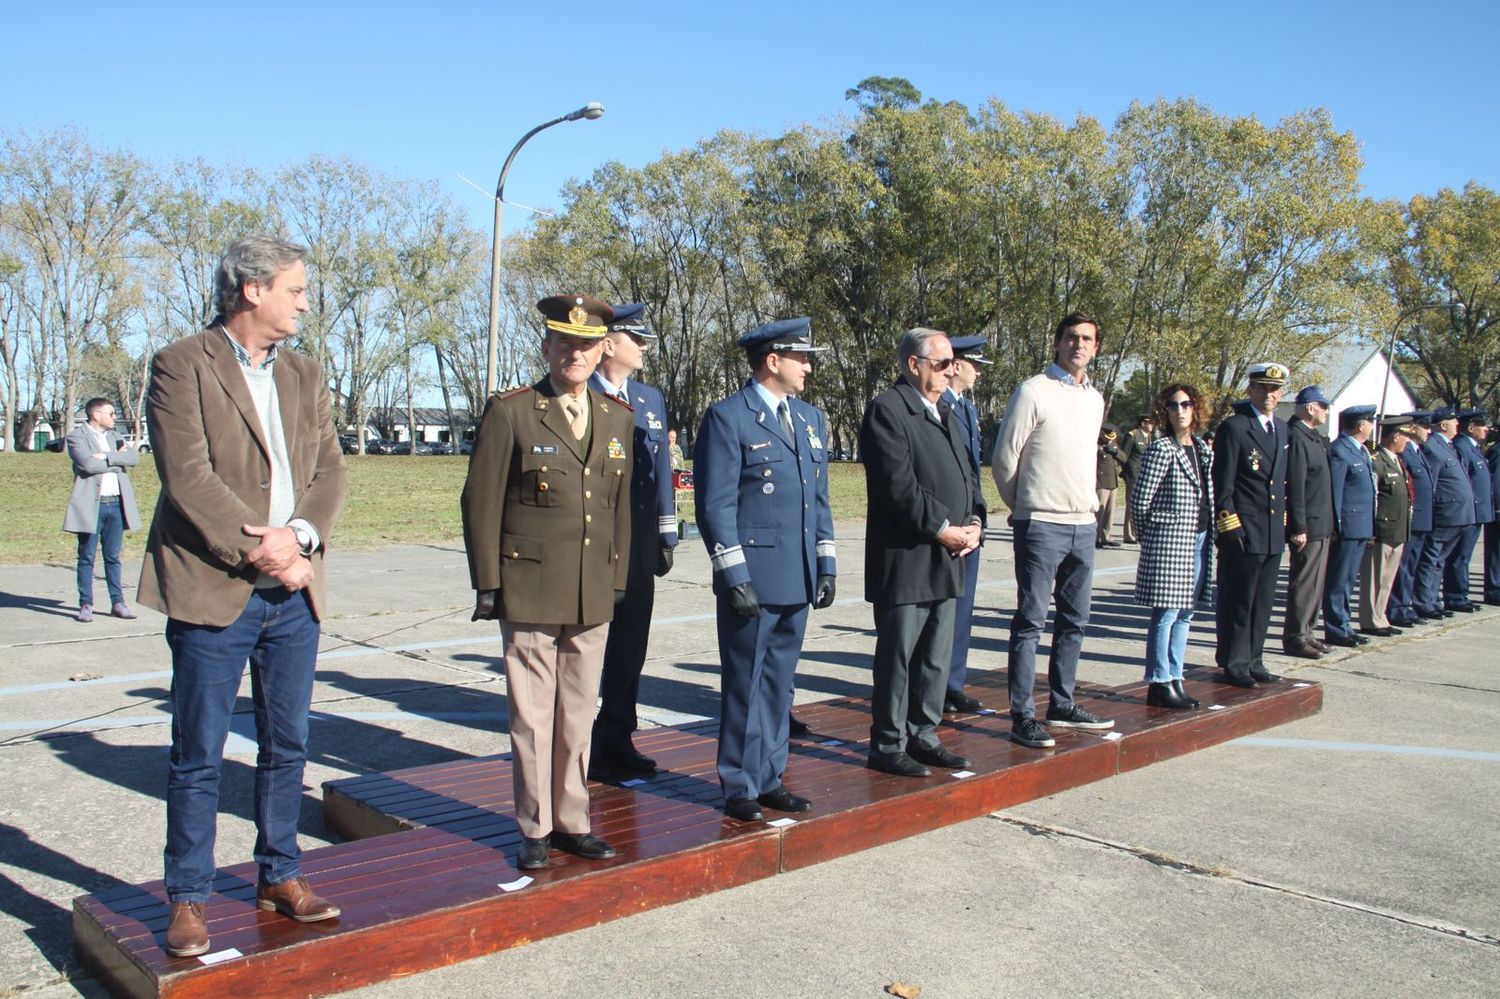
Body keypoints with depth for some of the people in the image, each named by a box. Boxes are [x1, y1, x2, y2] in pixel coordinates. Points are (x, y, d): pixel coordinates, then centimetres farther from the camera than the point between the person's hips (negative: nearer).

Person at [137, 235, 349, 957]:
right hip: (213, 591, -5)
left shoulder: (305, 376, 15)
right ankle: (188, 899, 16)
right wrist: (256, 550, -16)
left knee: (287, 748, 13)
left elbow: (331, 472, 8)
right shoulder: (181, 366, -4)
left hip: (294, 593, 6)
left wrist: (301, 536, -9)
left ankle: (279, 876, 26)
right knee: (198, 757, 4)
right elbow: (188, 478, -14)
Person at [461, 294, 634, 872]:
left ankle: (572, 822, 25)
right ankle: (535, 829, 18)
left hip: (593, 596, 4)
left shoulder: (618, 418, 10)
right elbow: (480, 501, -3)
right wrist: (487, 584, -6)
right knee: (532, 714, 4)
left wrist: (618, 579, 12)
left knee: (579, 714, 12)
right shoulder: (509, 413, -4)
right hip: (529, 592, -4)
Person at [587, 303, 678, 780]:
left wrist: (666, 536, 12)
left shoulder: (651, 399, 13)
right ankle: (583, 745, 15)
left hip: (638, 544, 6)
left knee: (631, 642, 11)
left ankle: (618, 739, 23)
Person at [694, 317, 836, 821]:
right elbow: (715, 505, -12)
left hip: (797, 579, 7)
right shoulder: (727, 417, -8)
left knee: (779, 683, 14)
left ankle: (769, 778, 26)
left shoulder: (810, 417, 15)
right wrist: (735, 577, -16)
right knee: (745, 685, 3)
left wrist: (825, 563, 12)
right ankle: (740, 788, 15)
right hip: (752, 579, -7)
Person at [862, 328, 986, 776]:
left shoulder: (947, 417, 19)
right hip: (905, 558, -9)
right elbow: (898, 483, -19)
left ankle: (923, 736, 27)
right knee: (897, 656, 0)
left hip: (948, 559, 9)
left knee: (936, 657, 15)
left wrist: (973, 524, 0)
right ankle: (887, 746, 11)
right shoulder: (887, 409, -10)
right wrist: (942, 529, -17)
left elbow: (968, 477, 18)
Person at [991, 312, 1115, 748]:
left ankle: (1062, 705, 25)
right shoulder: (1032, 392, -7)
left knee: (1074, 621, 14)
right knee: (1030, 622, -4)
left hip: (1084, 523, 7)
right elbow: (1003, 459, -4)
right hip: (1042, 524, -7)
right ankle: (1022, 716, 2)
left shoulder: (1095, 399, 13)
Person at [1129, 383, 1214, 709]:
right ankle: (1160, 684, 2)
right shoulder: (1161, 448, -10)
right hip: (1169, 540, -8)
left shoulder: (1202, 449, 13)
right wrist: (1150, 533, 1)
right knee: (1166, 613, -5)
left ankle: (1175, 680, 19)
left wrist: (1209, 536, 14)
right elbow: (1140, 499, -11)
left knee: (1184, 614, 11)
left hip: (1198, 540, 8)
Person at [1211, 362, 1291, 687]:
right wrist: (1230, 528, -16)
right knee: (1237, 603, 0)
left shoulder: (1282, 430, 15)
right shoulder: (1234, 427, -8)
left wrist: (1284, 522, 15)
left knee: (1262, 603, 13)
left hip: (1273, 534, 7)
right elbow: (1222, 486, -11)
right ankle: (1234, 664, 9)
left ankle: (1253, 661, 22)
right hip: (1243, 534, -7)